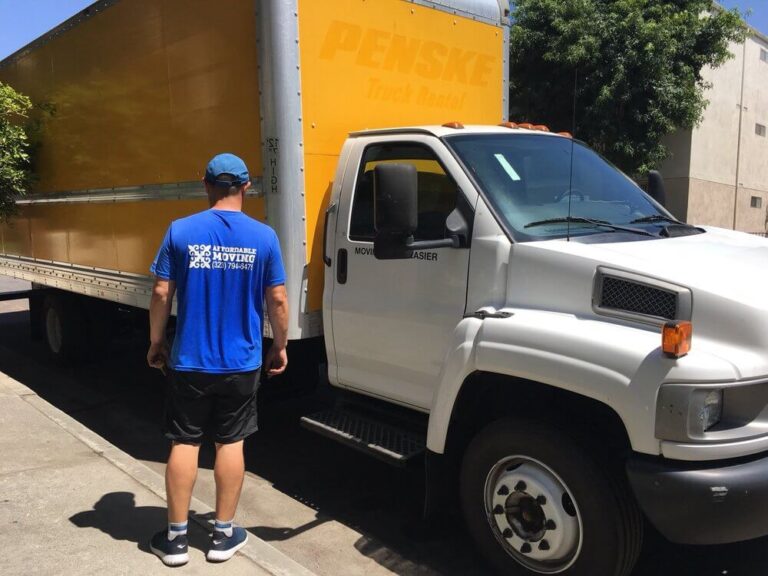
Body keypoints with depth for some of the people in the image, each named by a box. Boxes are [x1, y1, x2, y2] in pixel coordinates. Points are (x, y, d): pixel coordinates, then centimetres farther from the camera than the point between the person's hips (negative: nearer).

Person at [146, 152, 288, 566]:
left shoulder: (180, 231, -6)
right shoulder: (263, 236, -6)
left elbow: (161, 293, -4)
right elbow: (277, 300, -4)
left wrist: (156, 342, 9)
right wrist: (279, 347, 9)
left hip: (189, 361, 0)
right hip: (241, 363, 0)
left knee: (184, 443, 11)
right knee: (230, 443, 11)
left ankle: (175, 537, 20)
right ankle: (223, 535, 21)